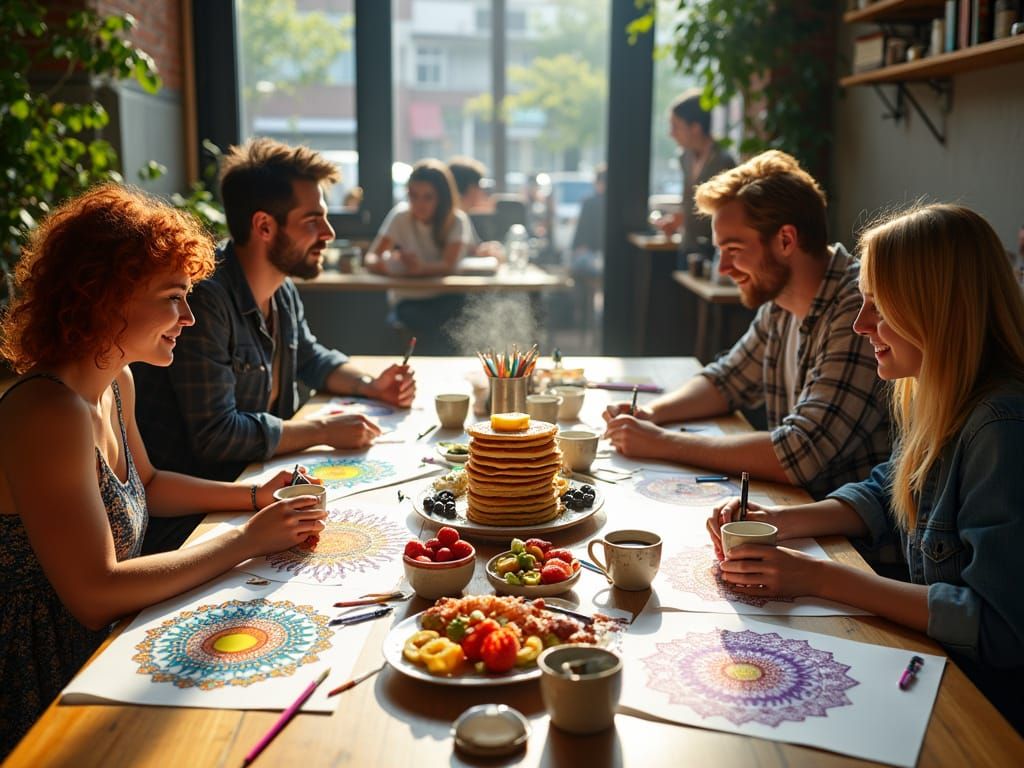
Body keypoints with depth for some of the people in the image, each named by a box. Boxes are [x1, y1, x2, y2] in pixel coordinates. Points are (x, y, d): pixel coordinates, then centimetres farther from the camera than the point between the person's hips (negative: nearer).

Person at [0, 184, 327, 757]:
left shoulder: (117, 383, 2)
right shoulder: (48, 414, -26)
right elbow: (96, 593, -29)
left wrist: (253, 496, 6)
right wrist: (244, 543, -23)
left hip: (104, 648, 8)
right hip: (50, 694, -8)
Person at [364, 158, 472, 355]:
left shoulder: (457, 220, -6)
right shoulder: (401, 216, -5)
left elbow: (449, 265, -19)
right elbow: (371, 258, -11)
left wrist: (420, 268, -39)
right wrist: (385, 264, -35)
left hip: (445, 298, 0)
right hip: (409, 300, 0)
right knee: (422, 322, -32)